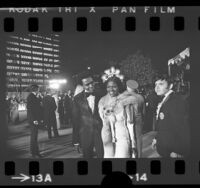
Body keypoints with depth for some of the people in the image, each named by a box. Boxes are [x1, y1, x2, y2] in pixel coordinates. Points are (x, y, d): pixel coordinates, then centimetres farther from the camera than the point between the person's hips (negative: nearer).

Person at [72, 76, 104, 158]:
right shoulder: (78, 98, -1)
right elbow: (75, 119, 2)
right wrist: (76, 140, 2)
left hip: (100, 132, 0)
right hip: (85, 134, 1)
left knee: (102, 155, -2)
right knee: (87, 155, 10)